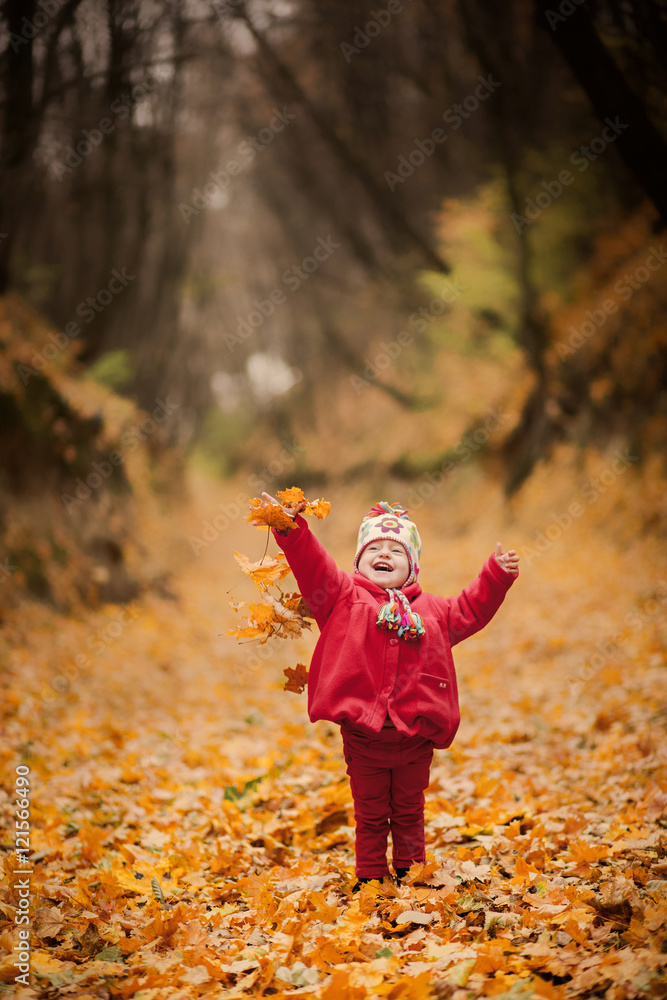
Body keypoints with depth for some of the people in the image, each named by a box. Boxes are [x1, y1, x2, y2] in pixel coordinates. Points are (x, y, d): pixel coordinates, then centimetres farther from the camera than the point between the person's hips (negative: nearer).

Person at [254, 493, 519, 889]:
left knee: (409, 813, 15)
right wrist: (291, 529, -20)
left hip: (415, 734, 2)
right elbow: (313, 565, -6)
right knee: (370, 816, 10)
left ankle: (411, 875, 29)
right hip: (363, 734, -2)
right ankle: (370, 878, 23)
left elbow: (469, 611, 19)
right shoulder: (344, 595, 3)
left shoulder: (431, 609, 13)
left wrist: (496, 576, 11)